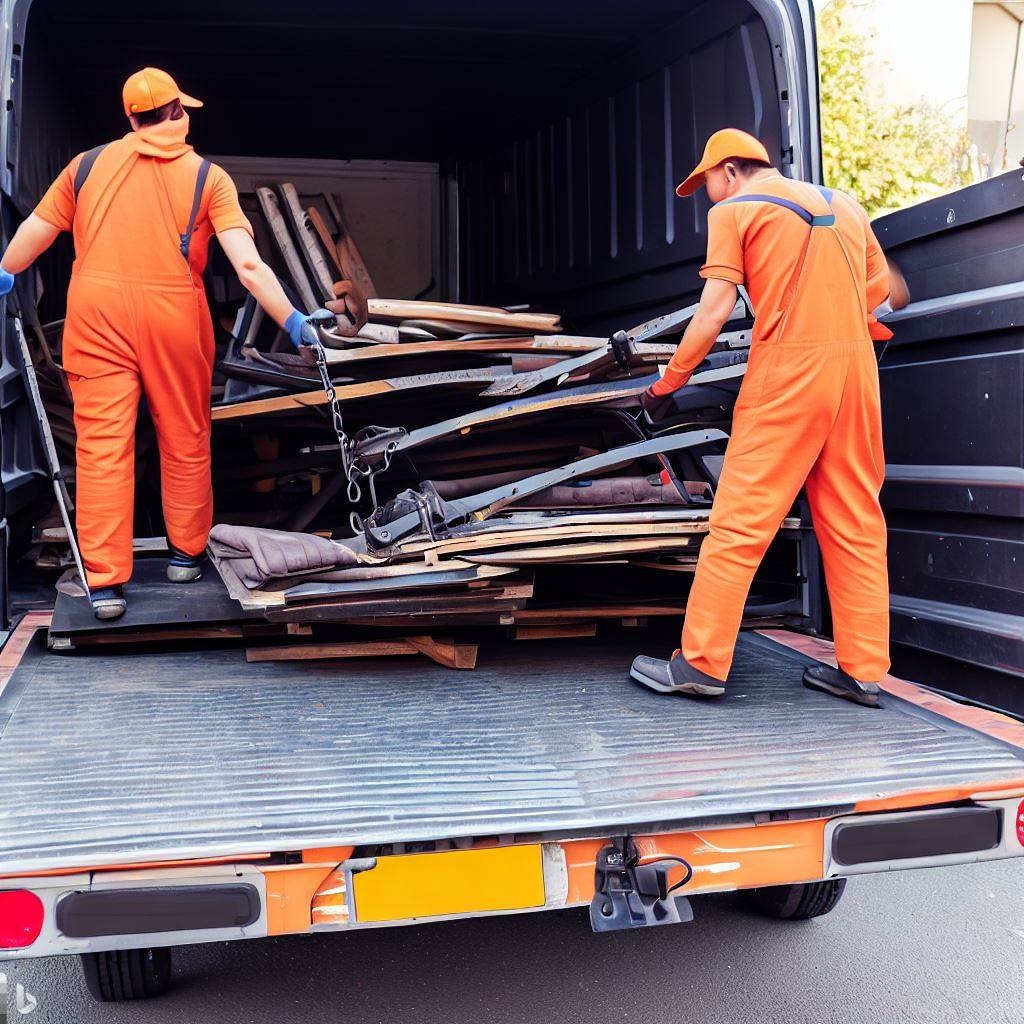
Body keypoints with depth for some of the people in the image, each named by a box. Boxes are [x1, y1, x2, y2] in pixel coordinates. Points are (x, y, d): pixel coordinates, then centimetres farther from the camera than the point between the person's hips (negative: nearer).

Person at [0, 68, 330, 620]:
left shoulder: (88, 164, 7)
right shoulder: (208, 177, 0)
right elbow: (248, 265, -11)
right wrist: (292, 320, -7)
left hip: (95, 312, 1)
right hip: (172, 316, -1)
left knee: (102, 445, 2)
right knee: (185, 441, 16)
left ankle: (105, 581, 1)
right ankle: (186, 553, 29)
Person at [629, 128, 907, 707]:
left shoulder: (734, 209, 4)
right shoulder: (844, 205, 21)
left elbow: (713, 312, -5)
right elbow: (884, 293, 21)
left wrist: (669, 381, 3)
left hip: (788, 366, -6)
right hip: (856, 367, 6)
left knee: (742, 520, -4)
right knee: (855, 522, 8)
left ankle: (702, 663, -2)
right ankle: (862, 671, 10)